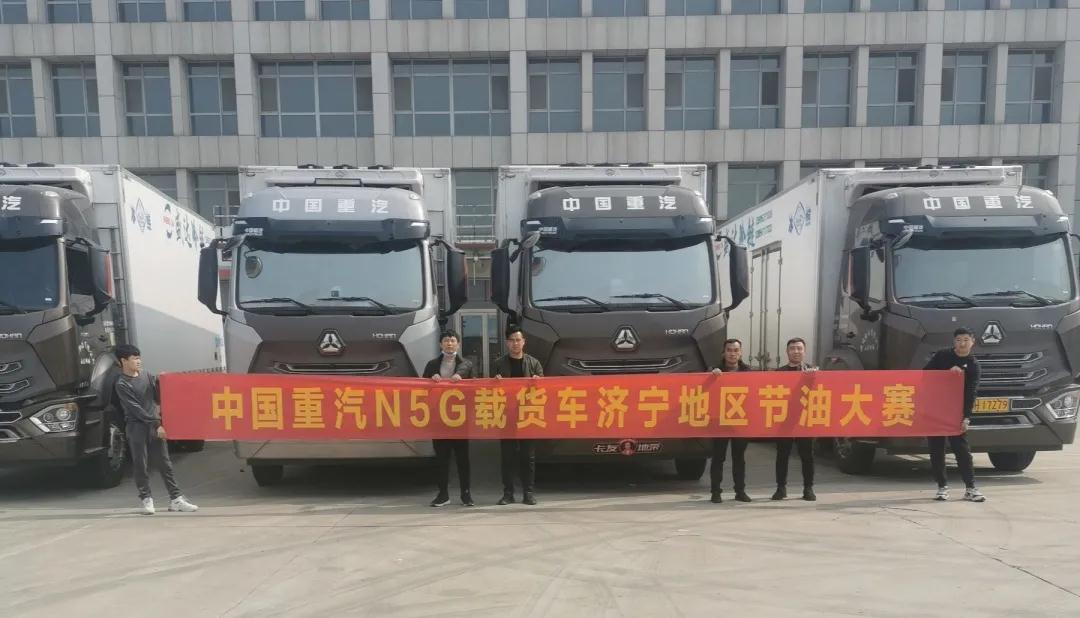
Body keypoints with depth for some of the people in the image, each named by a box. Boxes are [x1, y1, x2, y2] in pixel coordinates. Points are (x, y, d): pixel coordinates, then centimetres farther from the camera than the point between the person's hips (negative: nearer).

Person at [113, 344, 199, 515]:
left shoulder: (146, 375, 10)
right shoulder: (122, 384, -8)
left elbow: (157, 394, 17)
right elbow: (136, 409, -13)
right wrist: (157, 424, -17)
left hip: (155, 424, 5)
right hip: (137, 426, -5)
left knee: (165, 463, 5)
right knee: (141, 465, 1)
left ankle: (176, 498, 6)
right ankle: (146, 499, 12)